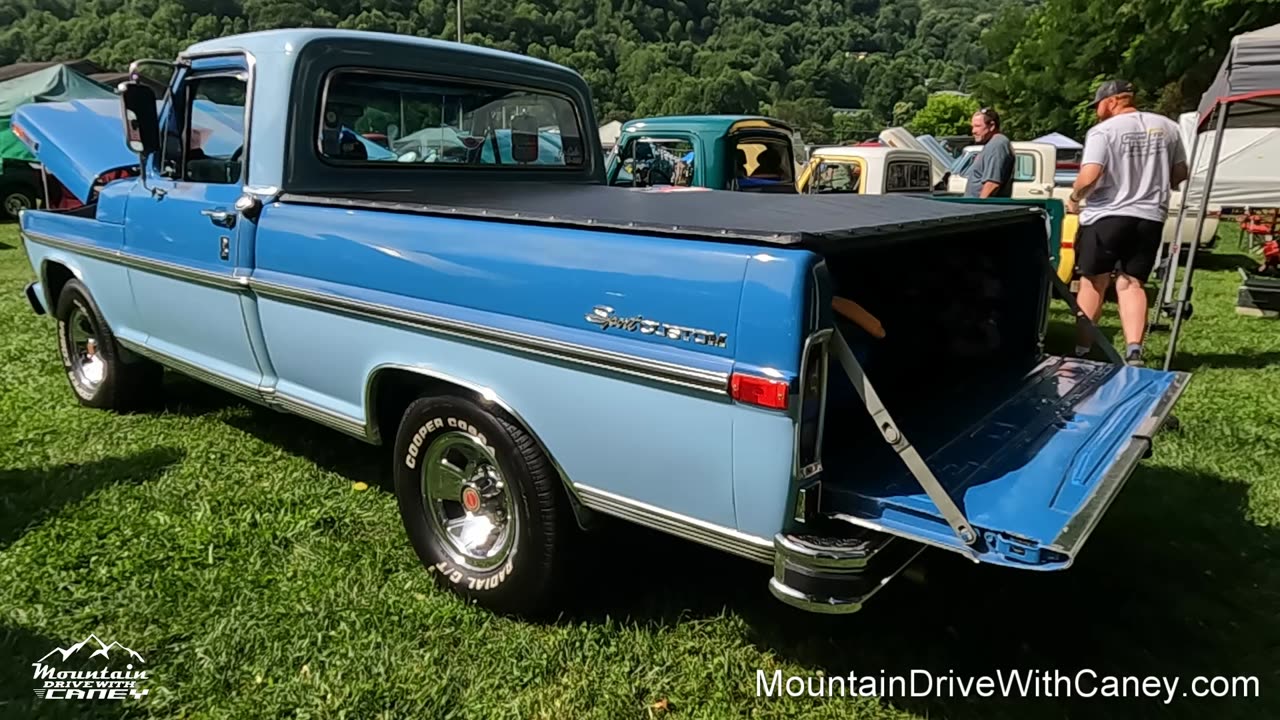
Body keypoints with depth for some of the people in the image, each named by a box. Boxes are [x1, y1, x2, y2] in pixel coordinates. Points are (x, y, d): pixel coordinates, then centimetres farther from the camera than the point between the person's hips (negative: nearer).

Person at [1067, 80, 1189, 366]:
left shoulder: (1102, 131, -9)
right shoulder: (1167, 127, 10)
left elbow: (1089, 176, -20)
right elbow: (1180, 174, 16)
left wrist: (1074, 198, -2)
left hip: (1107, 215, -4)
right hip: (1150, 217, 5)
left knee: (1093, 283, 7)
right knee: (1131, 283, 9)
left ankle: (1081, 349, 14)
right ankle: (1133, 350, -7)